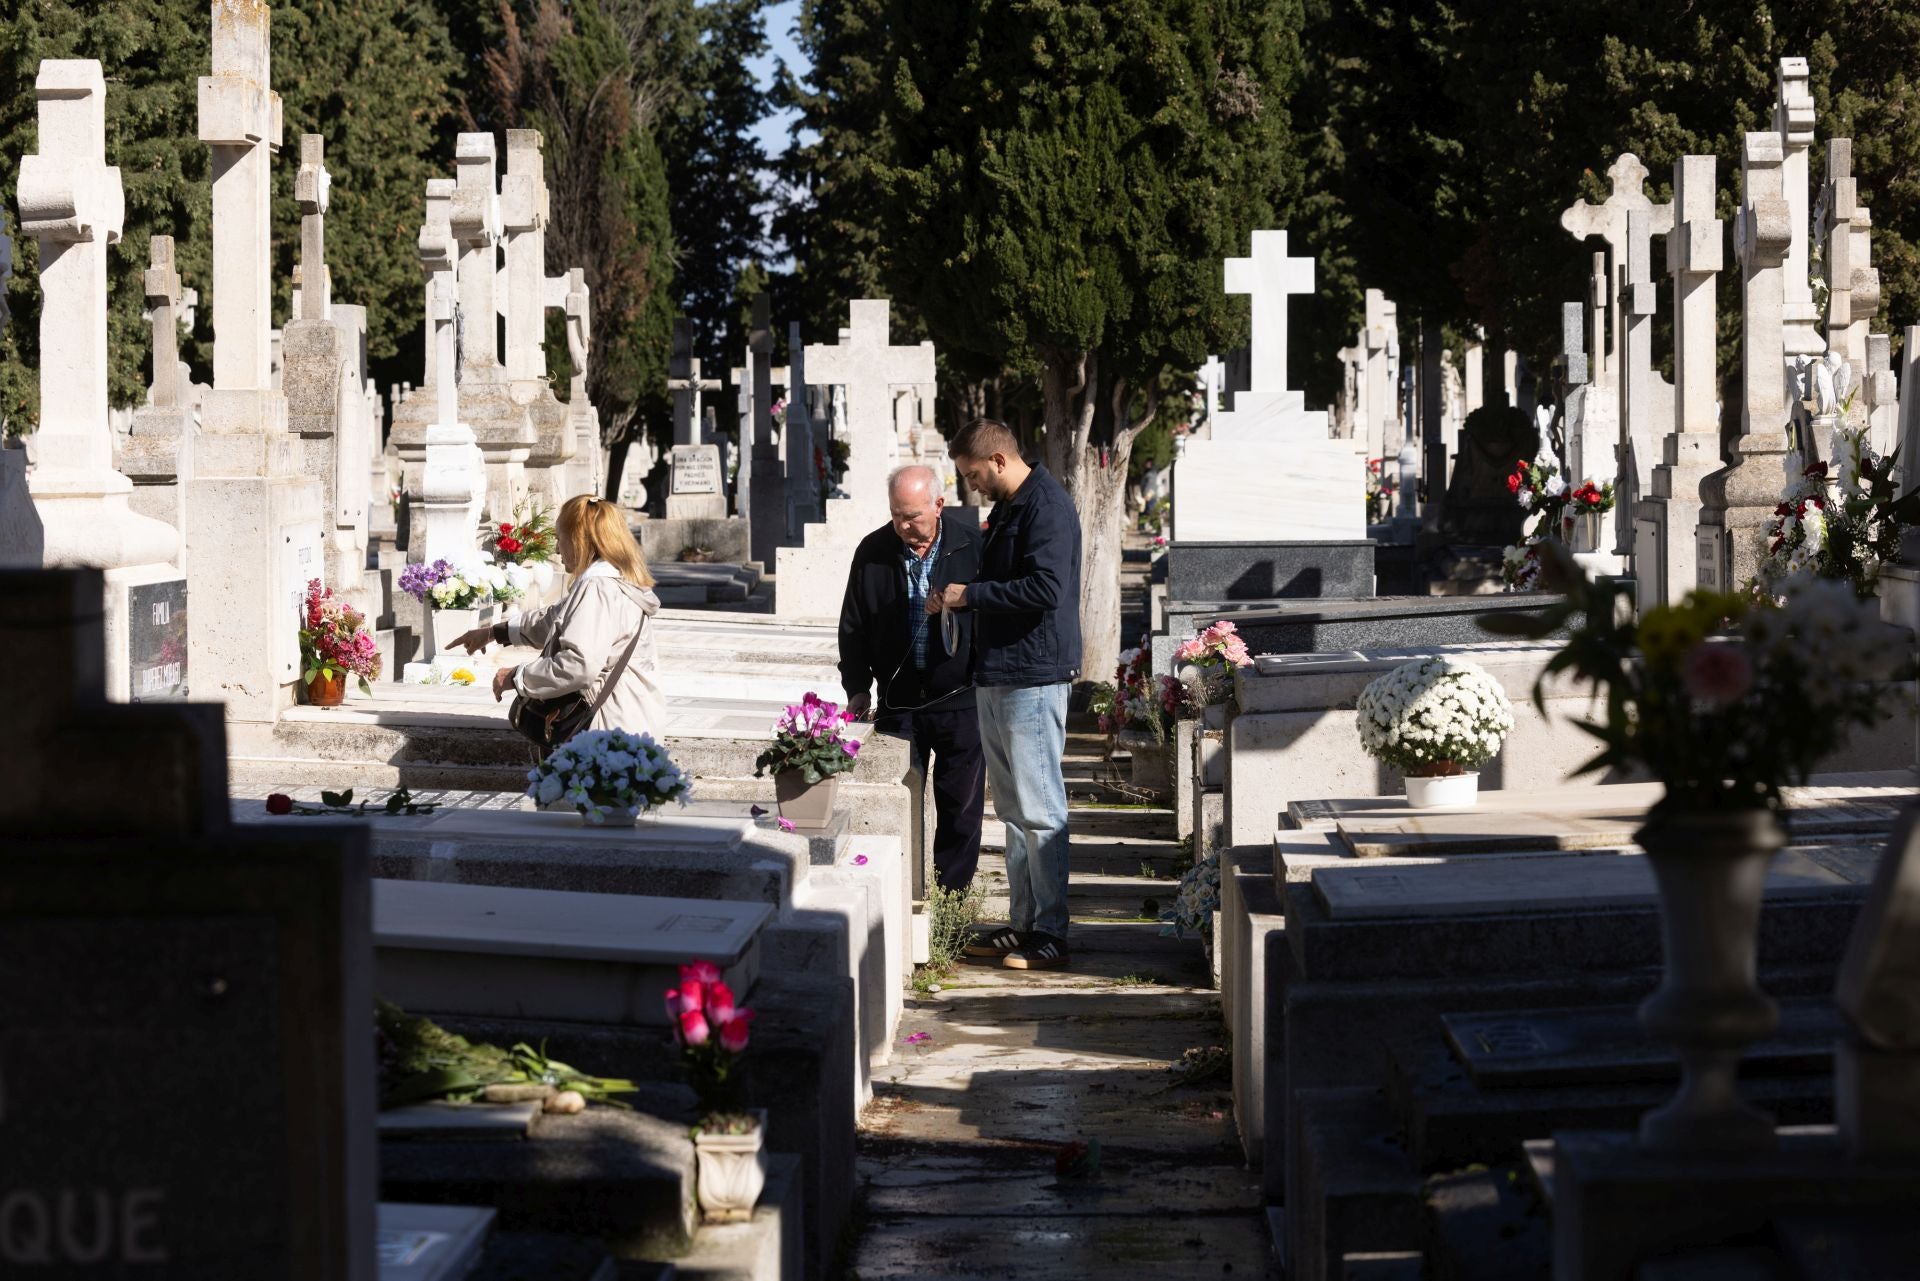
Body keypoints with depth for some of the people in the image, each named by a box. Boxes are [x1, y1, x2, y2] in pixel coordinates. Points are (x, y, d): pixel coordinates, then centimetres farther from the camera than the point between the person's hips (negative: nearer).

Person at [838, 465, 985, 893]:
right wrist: (857, 688, 4)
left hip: (961, 700, -2)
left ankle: (953, 892, 15)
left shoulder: (973, 546, -6)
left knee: (960, 806, 6)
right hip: (899, 702, 2)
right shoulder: (874, 552, 1)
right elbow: (853, 627, 9)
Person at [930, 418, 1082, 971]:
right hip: (998, 677, 10)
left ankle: (1050, 934, -4)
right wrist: (957, 601, 10)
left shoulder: (1047, 507, -14)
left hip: (1034, 679, -10)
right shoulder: (1006, 509, 18)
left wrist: (970, 594, -16)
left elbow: (1045, 589, -24)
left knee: (1039, 811, -7)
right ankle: (1024, 923, 19)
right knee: (1013, 810, 13)